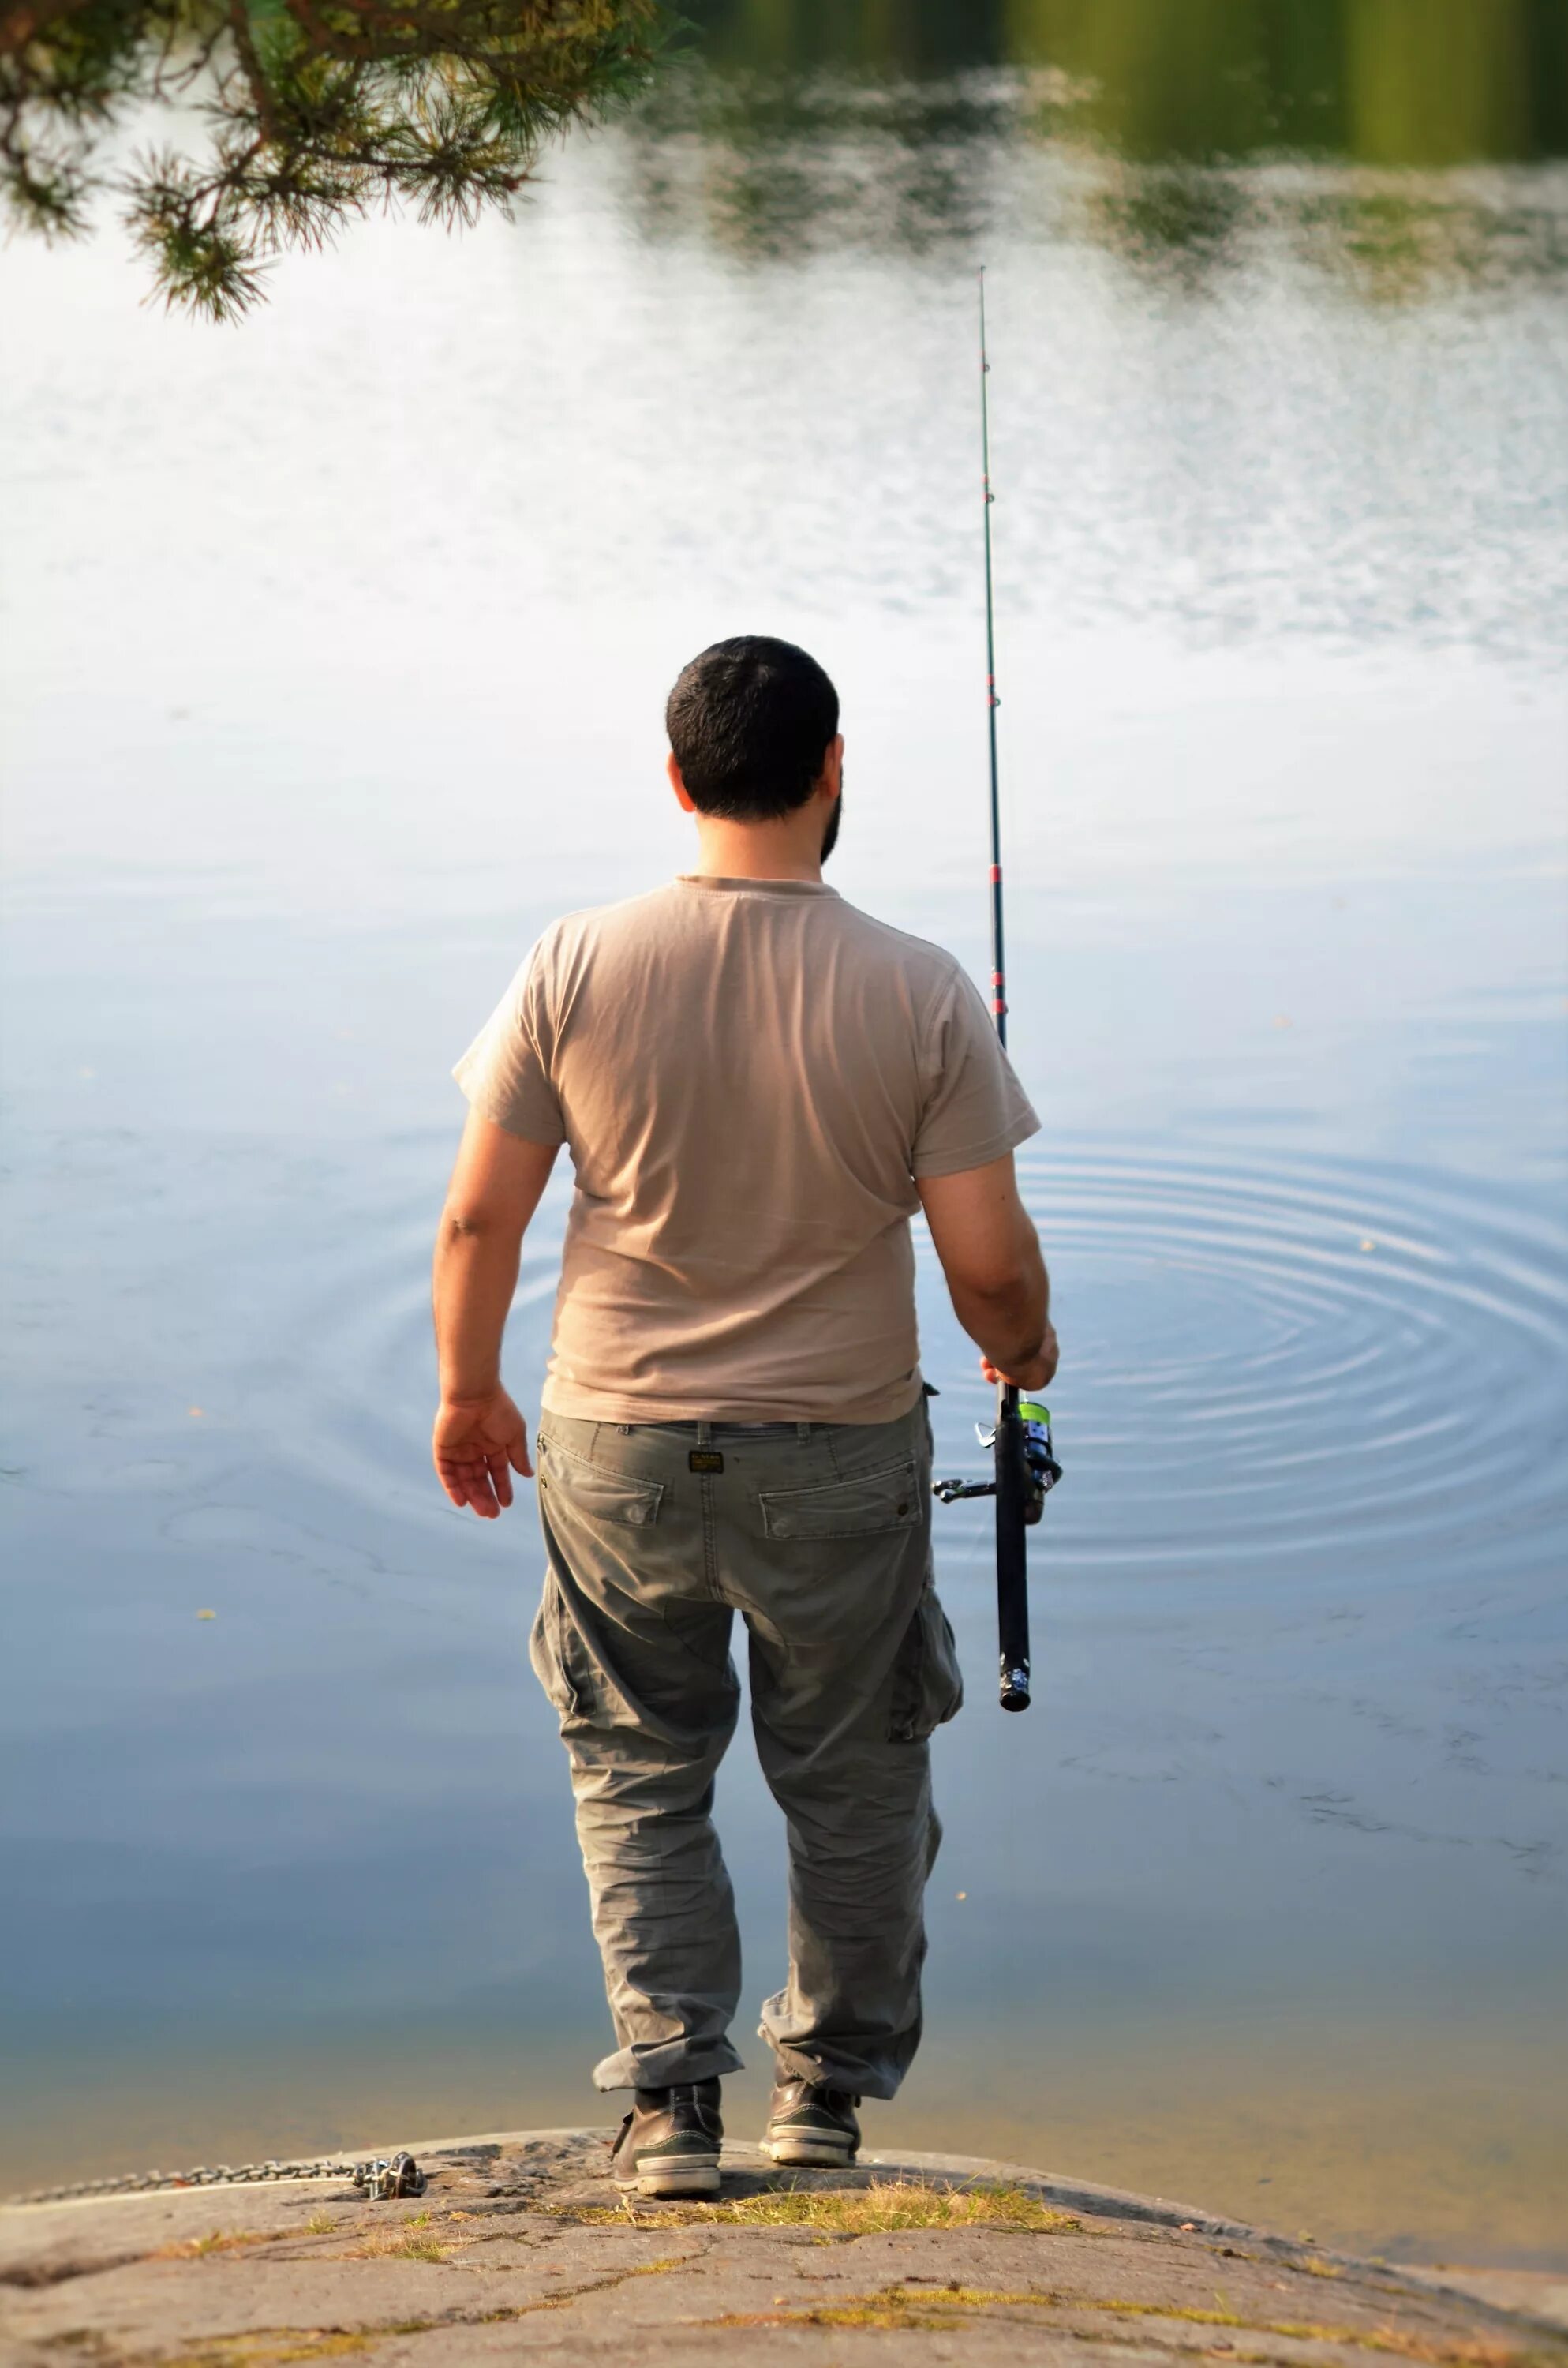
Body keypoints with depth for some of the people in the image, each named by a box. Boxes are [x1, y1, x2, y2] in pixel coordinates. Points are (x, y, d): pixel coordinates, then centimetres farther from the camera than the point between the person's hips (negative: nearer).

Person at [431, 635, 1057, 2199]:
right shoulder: (918, 994, -14)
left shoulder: (576, 968, -11)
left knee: (638, 1770, 18)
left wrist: (466, 1391, 12)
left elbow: (479, 1217, -5)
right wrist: (1027, 1351, 12)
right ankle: (833, 2084, 31)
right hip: (842, 1454, 0)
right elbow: (989, 1262, -11)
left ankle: (669, 2092, 10)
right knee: (853, 1778, 19)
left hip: (619, 1450, 1)